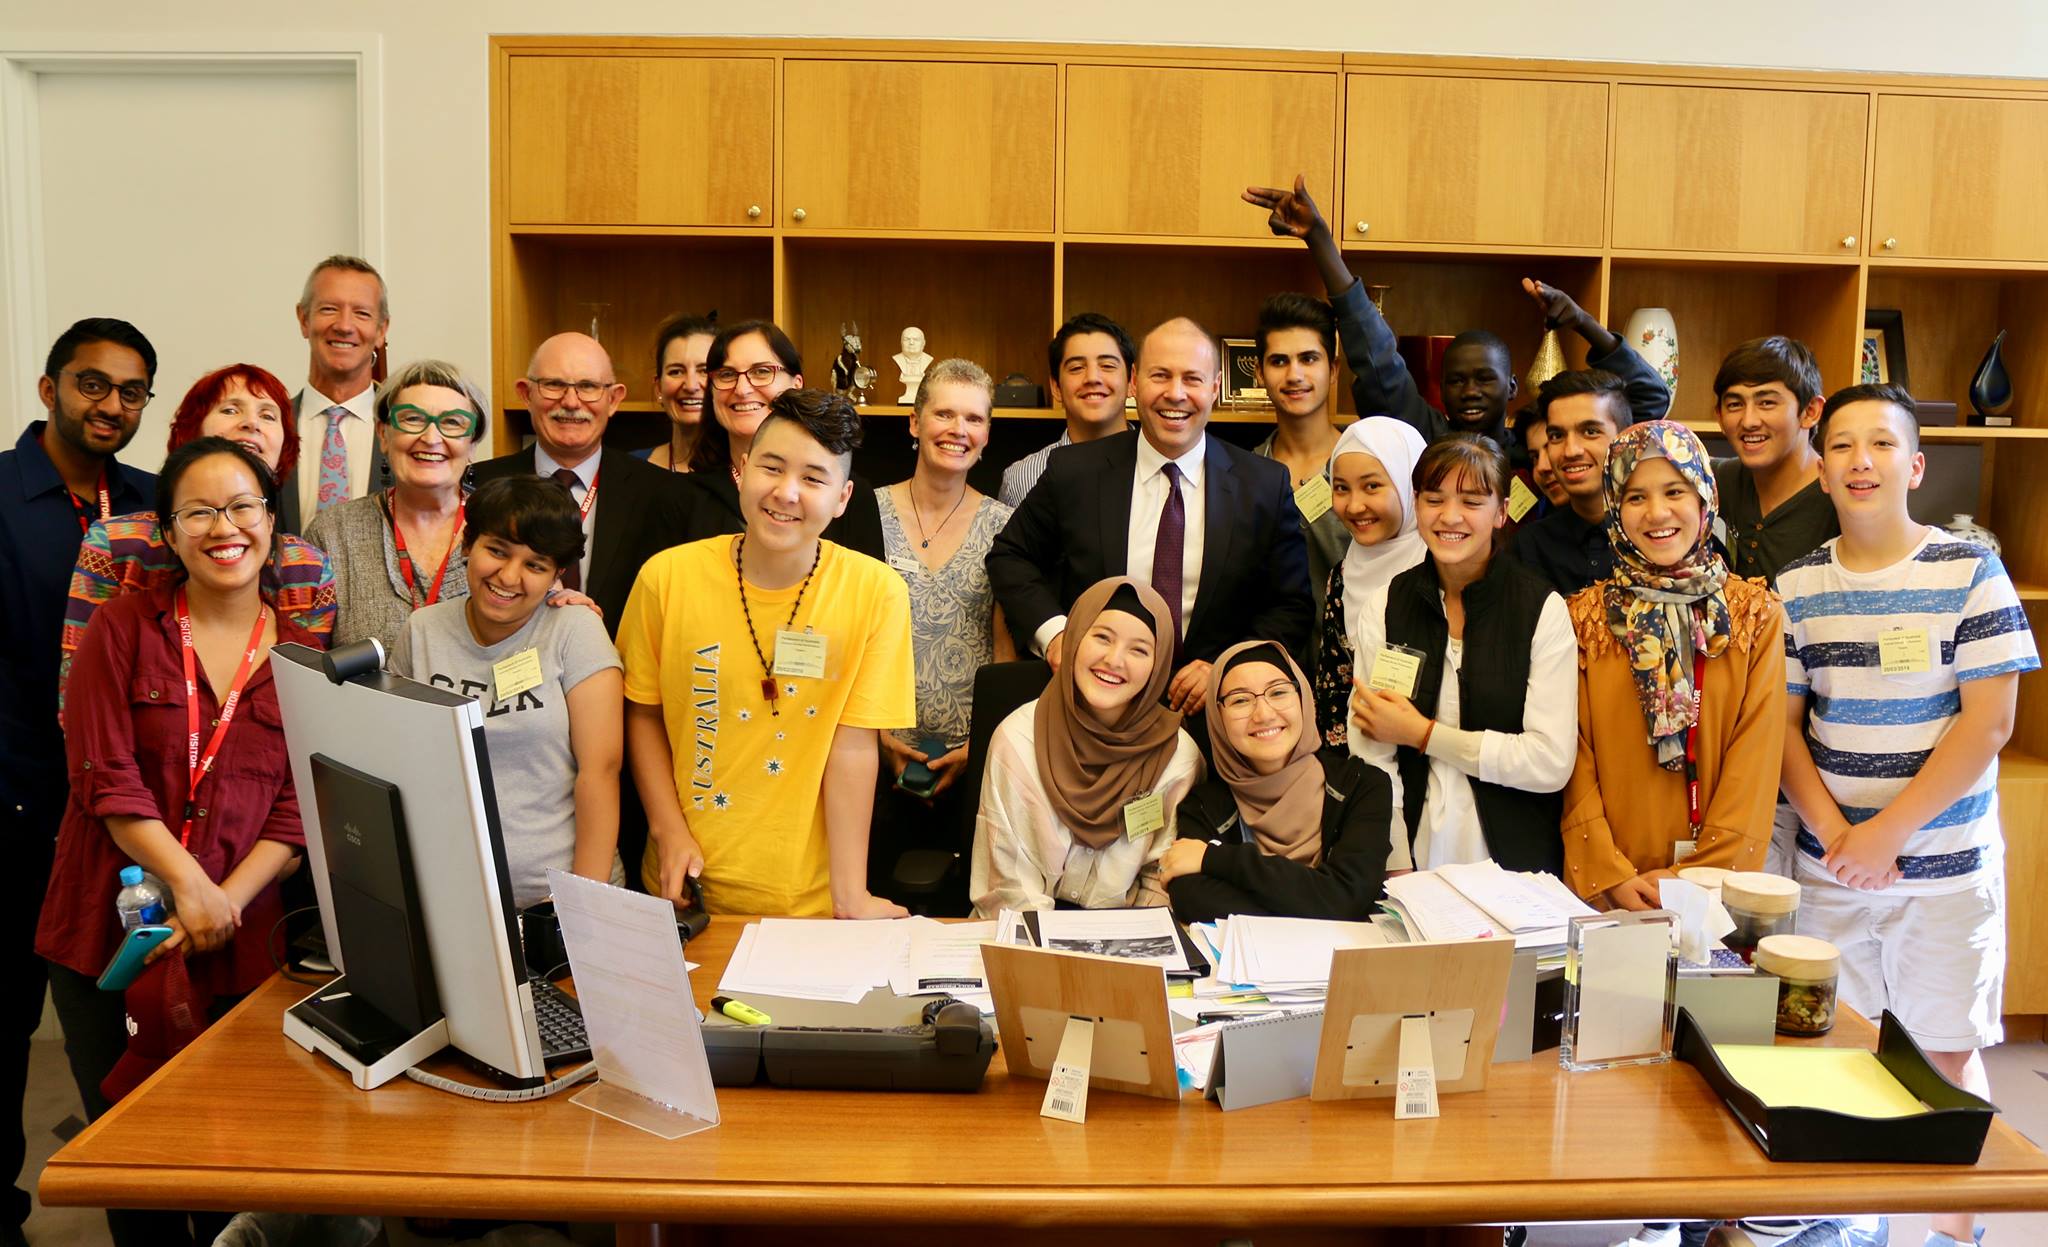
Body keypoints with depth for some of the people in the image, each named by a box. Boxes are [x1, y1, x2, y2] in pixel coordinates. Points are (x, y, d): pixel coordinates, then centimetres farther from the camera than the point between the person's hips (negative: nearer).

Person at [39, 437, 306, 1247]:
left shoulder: (304, 653, 2)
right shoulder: (123, 628, 1)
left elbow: (299, 808, -2)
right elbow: (103, 777, -7)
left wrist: (226, 901, -14)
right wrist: (188, 884, -14)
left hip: (236, 939, 0)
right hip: (109, 934, 0)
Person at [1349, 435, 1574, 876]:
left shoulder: (1543, 609, -6)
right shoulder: (1382, 607, 0)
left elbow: (1552, 762, -11)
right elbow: (1371, 756, -6)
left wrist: (1423, 734, -10)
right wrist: (1397, 872, -14)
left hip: (1512, 863, -1)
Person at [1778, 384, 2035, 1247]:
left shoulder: (1968, 571, -7)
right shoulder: (1797, 586, 2)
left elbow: (1987, 723, -10)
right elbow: (1783, 722, 4)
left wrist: (1887, 833, -14)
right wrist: (1833, 831, -9)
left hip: (1946, 867, -2)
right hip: (1830, 864, 3)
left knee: (1946, 1056, 7)